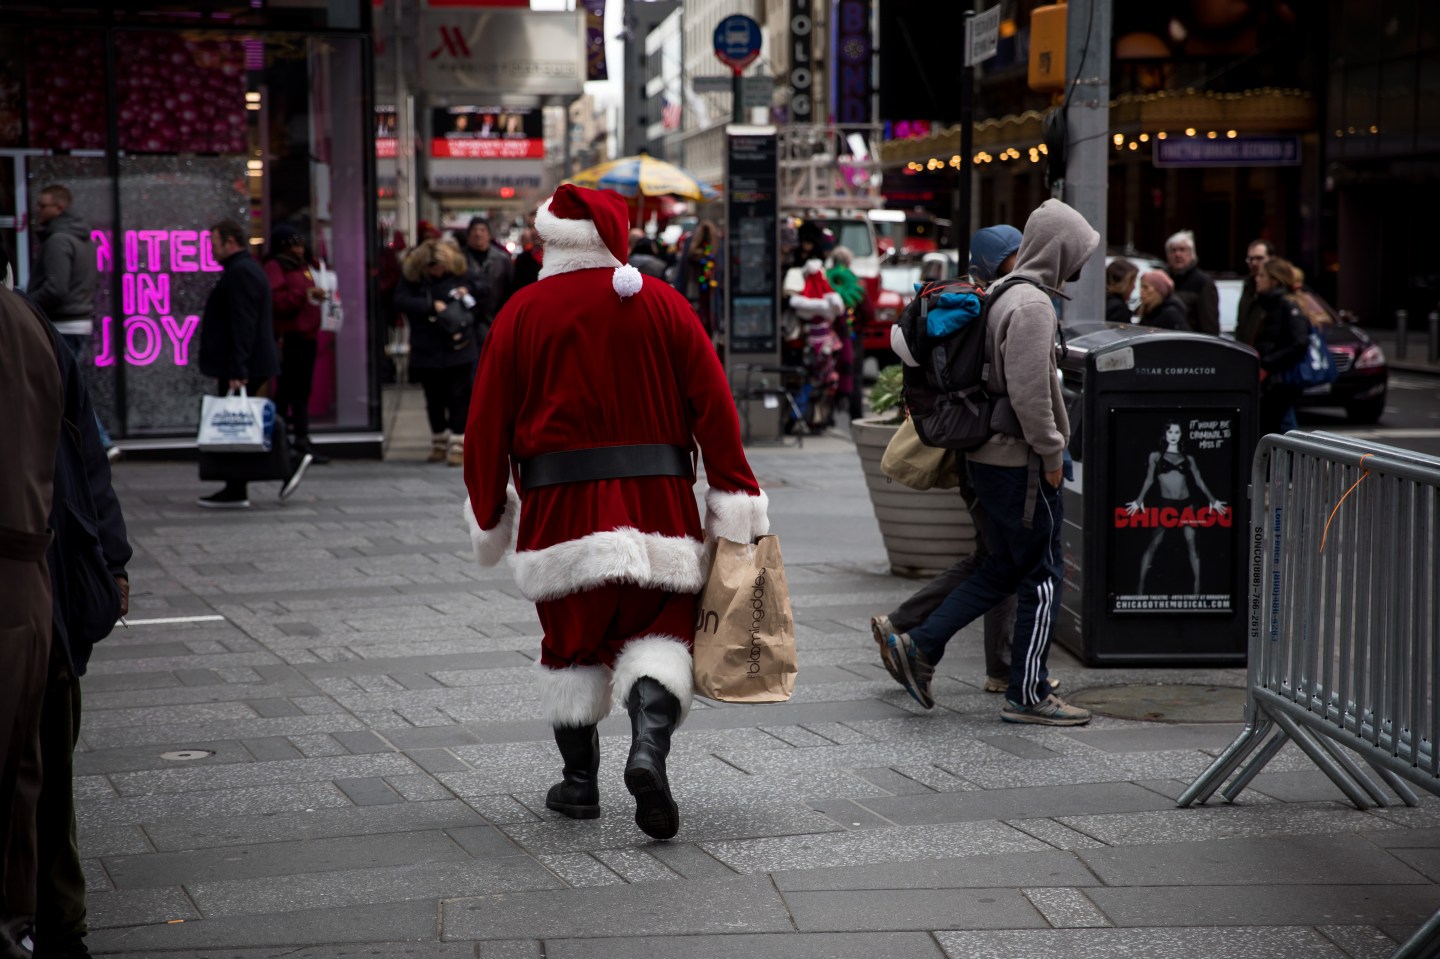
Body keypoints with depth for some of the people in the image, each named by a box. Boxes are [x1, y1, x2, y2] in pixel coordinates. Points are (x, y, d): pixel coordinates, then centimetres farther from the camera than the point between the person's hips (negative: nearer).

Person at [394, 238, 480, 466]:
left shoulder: (462, 277, -1)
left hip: (458, 351, -2)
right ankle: (439, 444, 25)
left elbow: (482, 304, 10)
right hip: (427, 352, 2)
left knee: (457, 398, -3)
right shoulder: (412, 279, 0)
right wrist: (432, 306, -19)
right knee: (434, 401, 11)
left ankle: (458, 445, 2)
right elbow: (400, 300, -15)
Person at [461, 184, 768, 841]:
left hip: (561, 505, 0)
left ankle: (579, 781, 17)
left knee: (572, 642, 13)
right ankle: (649, 746, -21)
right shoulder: (661, 303, 4)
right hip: (657, 499, 0)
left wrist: (488, 515, 12)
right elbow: (714, 406, 0)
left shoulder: (521, 313, 3)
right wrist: (735, 501, 2)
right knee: (659, 630, 4)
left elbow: (487, 424, 2)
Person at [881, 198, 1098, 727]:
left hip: (989, 455, 10)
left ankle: (919, 646, 14)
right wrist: (1052, 453, -13)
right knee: (1043, 576, 0)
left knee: (1005, 568, 17)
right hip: (1020, 461, -10)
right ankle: (1028, 695, 5)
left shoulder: (1001, 295, 13)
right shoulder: (1032, 305, -17)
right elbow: (1029, 392, -24)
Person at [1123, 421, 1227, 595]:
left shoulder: (1188, 458, 11)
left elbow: (1199, 481, 7)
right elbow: (1149, 479, 1)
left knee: (1191, 544, -1)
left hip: (1186, 504, 2)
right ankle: (1141, 584, -4)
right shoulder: (1156, 456, 7)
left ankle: (1197, 586, 1)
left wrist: (1212, 500, -2)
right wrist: (1139, 500, -11)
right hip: (1165, 504, -2)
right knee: (1153, 544, -5)